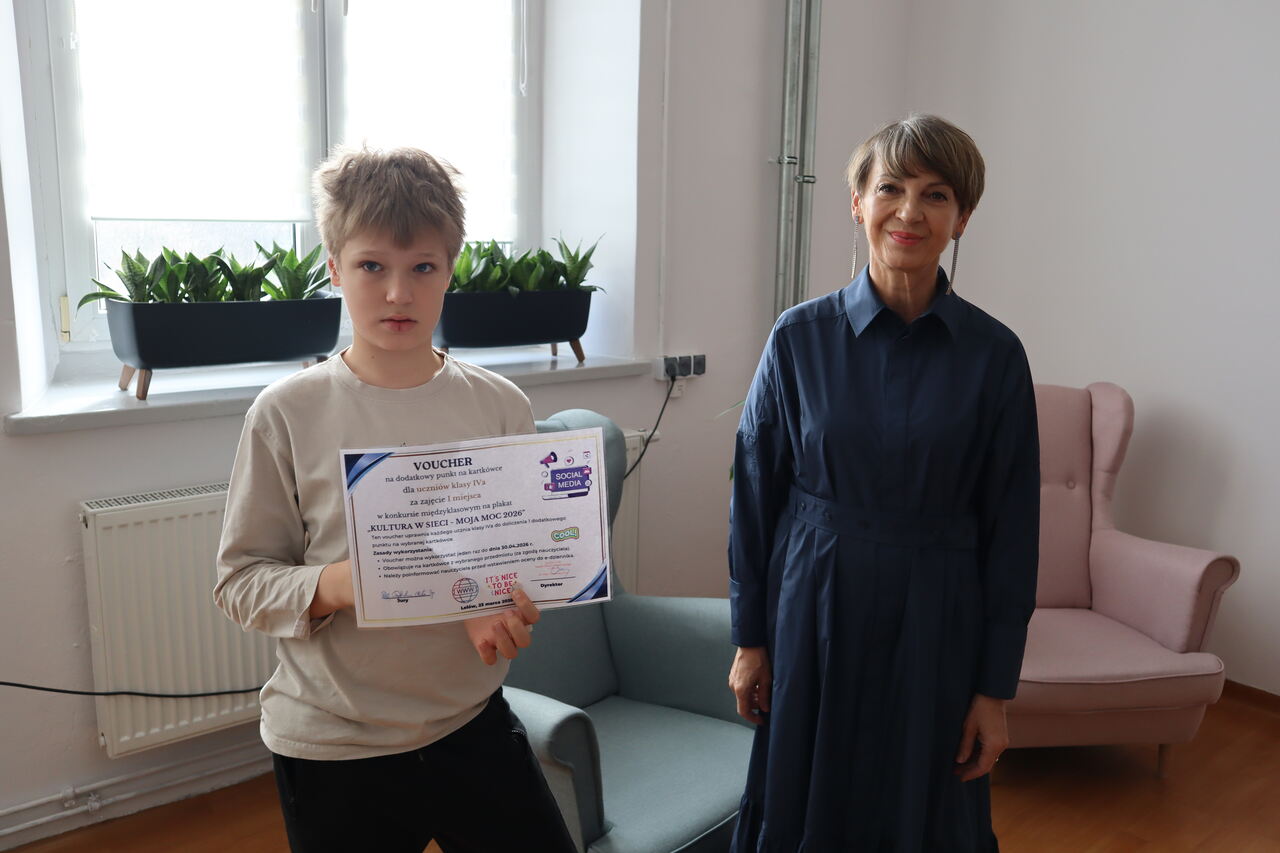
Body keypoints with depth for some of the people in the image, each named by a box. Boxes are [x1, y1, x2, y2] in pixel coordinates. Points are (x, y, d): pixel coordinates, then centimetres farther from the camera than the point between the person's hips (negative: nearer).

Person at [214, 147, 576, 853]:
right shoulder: (287, 414, -8)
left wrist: (507, 604, -16)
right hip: (331, 747, -1)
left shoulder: (500, 407, -3)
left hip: (471, 721, 2)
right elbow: (240, 581, -5)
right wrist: (332, 584, -23)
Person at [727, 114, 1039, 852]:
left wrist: (997, 687, -1)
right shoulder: (801, 336, -5)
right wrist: (749, 638, 1)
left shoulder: (994, 355, -6)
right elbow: (755, 493, 0)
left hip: (934, 625, 0)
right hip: (814, 613, 0)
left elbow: (1011, 529, -3)